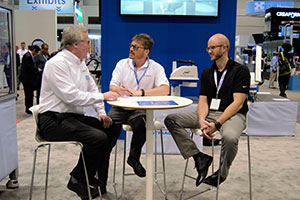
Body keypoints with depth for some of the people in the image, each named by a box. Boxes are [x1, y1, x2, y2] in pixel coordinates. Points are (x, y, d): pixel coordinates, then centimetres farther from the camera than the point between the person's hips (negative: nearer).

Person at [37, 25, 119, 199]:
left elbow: (92, 89, 19)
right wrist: (103, 96, -17)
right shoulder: (57, 63, -15)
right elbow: (71, 97, -24)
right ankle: (77, 180, -4)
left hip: (73, 117, 9)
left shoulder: (80, 63, 15)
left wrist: (101, 112, 5)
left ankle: (88, 175, 10)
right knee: (99, 138, -24)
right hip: (54, 121, -9)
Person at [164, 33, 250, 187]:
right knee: (171, 120, -11)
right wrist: (202, 120, -15)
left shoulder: (241, 70, -3)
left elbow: (238, 103, -11)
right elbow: (203, 101, 7)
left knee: (229, 137, -40)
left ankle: (222, 173, -7)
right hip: (209, 113, 6)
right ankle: (199, 157, -13)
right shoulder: (207, 73, 15)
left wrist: (217, 124, -21)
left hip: (232, 115, -5)